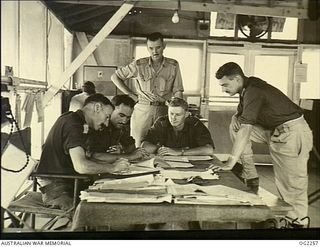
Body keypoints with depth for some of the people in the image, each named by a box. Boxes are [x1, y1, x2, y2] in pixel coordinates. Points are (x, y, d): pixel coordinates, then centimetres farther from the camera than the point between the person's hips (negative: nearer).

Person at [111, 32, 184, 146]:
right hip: (142, 110, 0)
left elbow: (177, 91, 3)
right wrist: (132, 96, 2)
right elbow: (115, 77, 8)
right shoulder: (139, 65, 0)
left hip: (164, 111, 1)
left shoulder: (173, 65, 3)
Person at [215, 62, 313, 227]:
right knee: (236, 126, 5)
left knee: (292, 184, -7)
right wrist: (235, 117, -5)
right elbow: (241, 112, 20)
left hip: (292, 133, -9)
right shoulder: (247, 87, 6)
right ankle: (250, 177, 8)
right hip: (274, 130, 9)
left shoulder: (254, 91, -22)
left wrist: (230, 163, -32)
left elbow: (245, 129, -30)